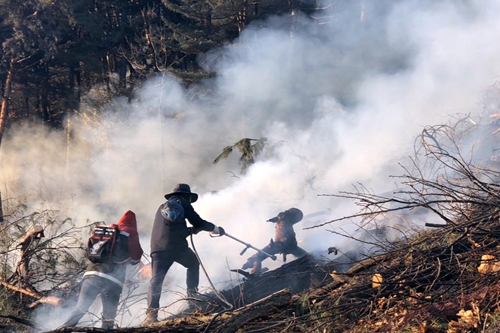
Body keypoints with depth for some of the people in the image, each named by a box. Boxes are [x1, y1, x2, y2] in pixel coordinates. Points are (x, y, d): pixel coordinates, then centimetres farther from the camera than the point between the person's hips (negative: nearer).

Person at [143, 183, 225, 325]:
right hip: (176, 246, -4)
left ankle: (151, 313, -14)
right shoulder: (182, 203, 10)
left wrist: (190, 230, 36)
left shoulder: (162, 207, 31)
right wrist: (215, 228, 21)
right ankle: (192, 292, 17)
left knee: (156, 280, -2)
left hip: (157, 248, 5)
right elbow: (198, 222, 7)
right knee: (193, 263, 24)